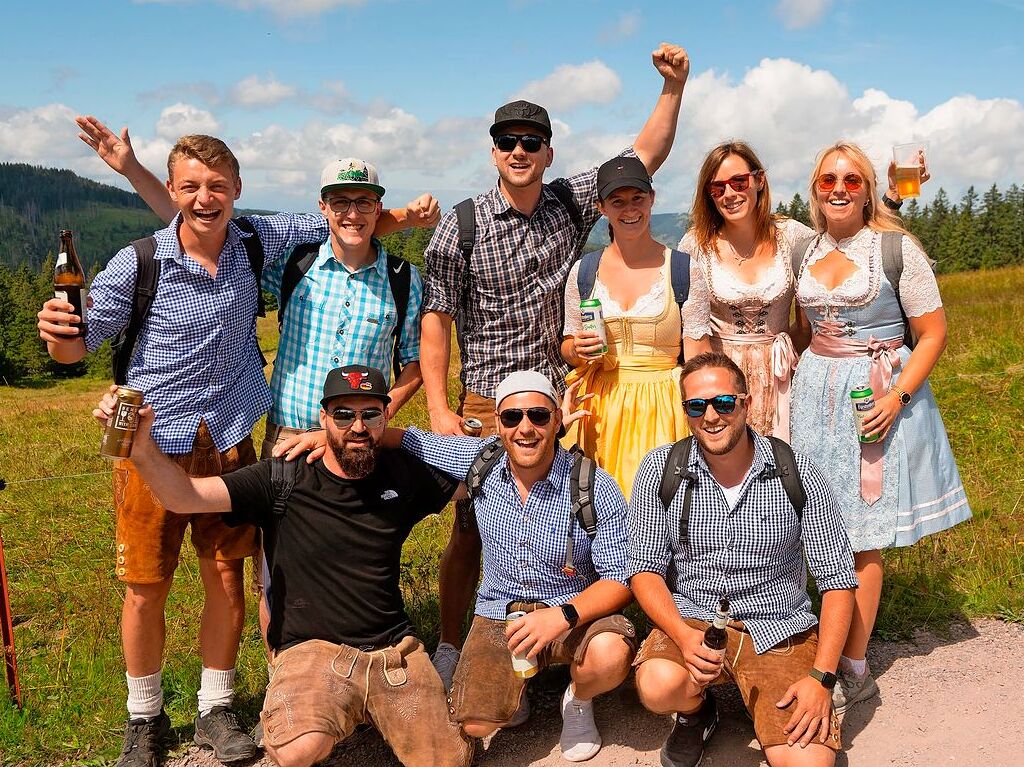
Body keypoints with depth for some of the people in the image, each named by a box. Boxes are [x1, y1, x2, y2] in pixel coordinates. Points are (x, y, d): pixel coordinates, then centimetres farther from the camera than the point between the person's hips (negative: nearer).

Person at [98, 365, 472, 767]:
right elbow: (185, 496, -16)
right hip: (311, 648, -2)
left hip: (393, 647, 3)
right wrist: (143, 449, -34)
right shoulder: (283, 480, -6)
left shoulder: (404, 474, 3)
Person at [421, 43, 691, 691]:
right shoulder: (462, 227, -4)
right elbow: (437, 319, -4)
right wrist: (439, 409, -10)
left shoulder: (571, 204, 5)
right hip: (488, 404, -3)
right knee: (473, 530, 3)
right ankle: (449, 648, 19)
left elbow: (646, 156, 8)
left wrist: (674, 87, -5)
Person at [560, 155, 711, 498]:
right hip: (600, 405, 2)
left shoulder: (685, 270, -1)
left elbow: (698, 357, -1)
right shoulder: (583, 271, 5)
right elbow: (567, 347, 15)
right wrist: (578, 350, -7)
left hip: (664, 405, -2)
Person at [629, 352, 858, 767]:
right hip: (690, 620, 1)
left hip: (778, 628, -1)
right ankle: (696, 713, 6)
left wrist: (821, 677, -13)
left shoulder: (797, 473, -7)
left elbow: (838, 579, -4)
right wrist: (684, 637, -23)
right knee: (658, 686, -31)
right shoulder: (661, 468, -5)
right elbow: (645, 569, -5)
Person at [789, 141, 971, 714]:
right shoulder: (808, 250, 8)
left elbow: (933, 334, -7)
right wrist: (809, 379, 10)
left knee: (861, 537, -1)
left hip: (878, 395, -4)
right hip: (816, 391, 4)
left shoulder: (897, 247, -7)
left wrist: (897, 397, -17)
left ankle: (854, 667, 9)